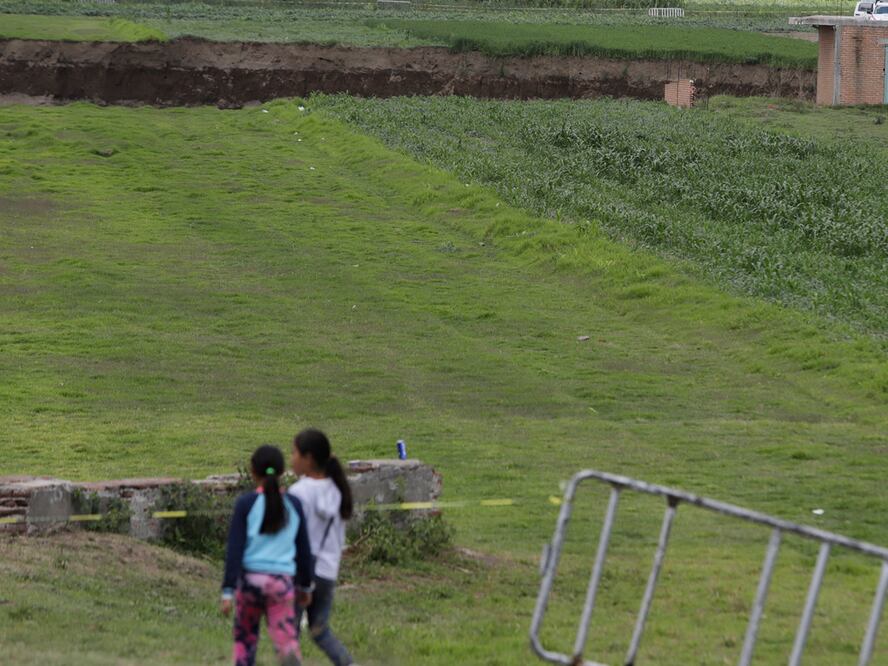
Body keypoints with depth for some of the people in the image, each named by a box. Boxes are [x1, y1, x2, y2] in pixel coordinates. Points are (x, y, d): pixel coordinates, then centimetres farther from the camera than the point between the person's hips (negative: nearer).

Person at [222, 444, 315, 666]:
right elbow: (304, 550, 12)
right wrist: (306, 586, 24)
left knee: (245, 638, 19)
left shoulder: (246, 503, -3)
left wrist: (228, 591, -7)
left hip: (250, 579, -1)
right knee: (286, 640, -6)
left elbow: (235, 548, -7)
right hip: (282, 581, 1)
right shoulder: (294, 505, 5)